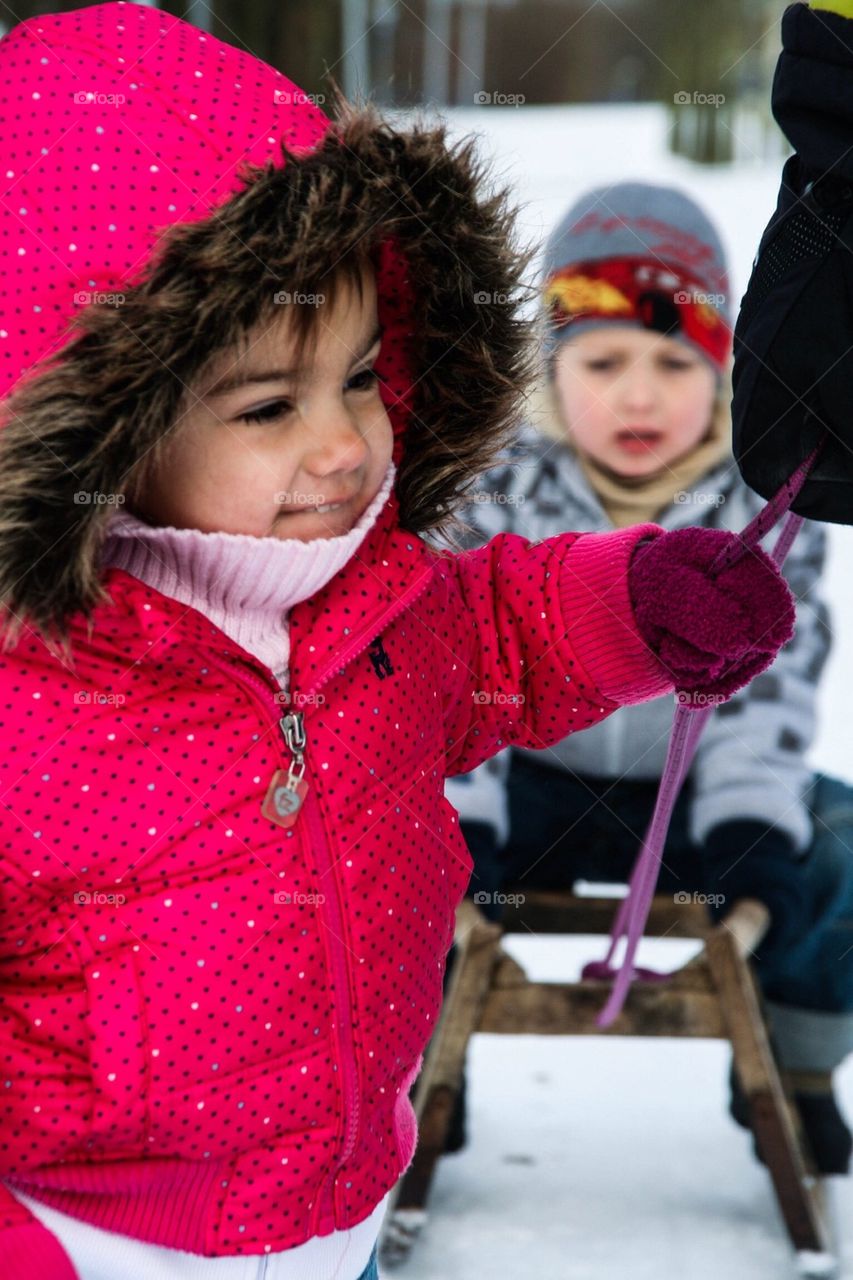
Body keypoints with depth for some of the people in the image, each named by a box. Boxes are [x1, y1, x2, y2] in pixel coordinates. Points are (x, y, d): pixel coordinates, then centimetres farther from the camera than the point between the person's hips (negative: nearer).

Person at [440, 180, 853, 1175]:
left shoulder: (766, 505, -11)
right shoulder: (496, 495, -12)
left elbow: (769, 684, -15)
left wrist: (753, 831, -30)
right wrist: (452, 823, -30)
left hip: (694, 794, 1)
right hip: (531, 785, 0)